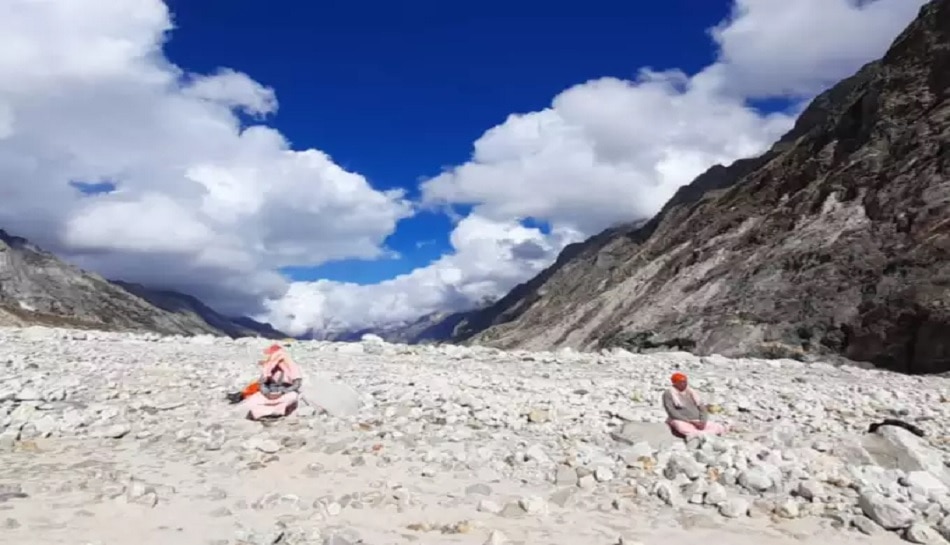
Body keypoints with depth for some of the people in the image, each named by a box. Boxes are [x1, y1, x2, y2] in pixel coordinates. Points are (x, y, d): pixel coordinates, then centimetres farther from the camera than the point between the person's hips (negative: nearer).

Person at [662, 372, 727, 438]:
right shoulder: (669, 394, -2)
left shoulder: (691, 392, 15)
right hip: (681, 422, -6)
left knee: (720, 428, -14)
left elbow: (702, 409, 11)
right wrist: (691, 422, -17)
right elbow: (672, 413, -12)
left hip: (697, 422, 6)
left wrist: (703, 422, -10)